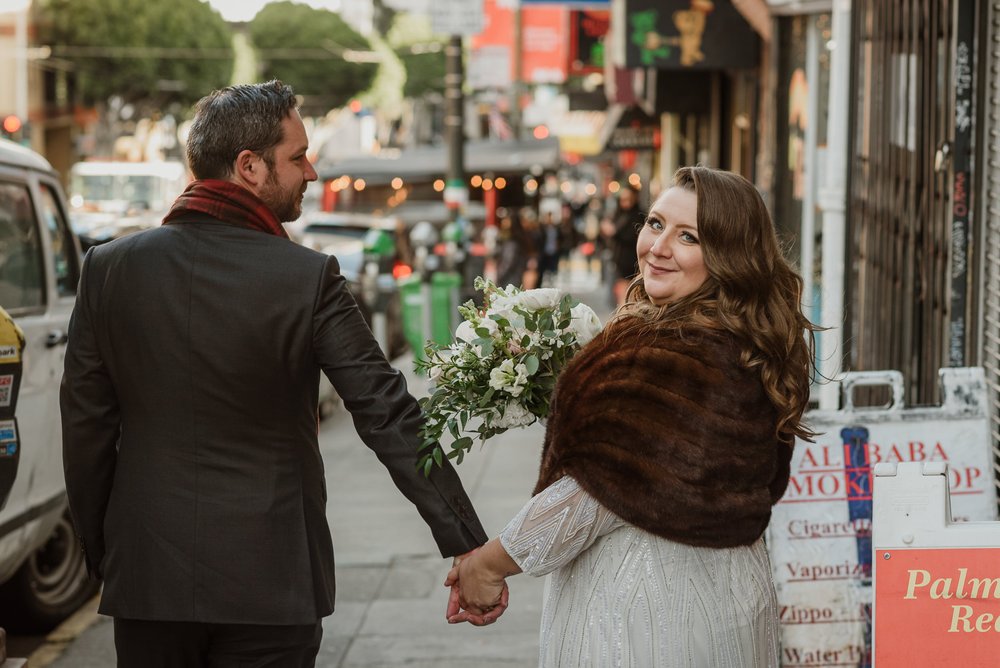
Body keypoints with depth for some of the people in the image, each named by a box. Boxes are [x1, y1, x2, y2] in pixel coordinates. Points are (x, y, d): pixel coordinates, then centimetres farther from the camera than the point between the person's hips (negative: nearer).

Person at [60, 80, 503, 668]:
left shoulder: (109, 267, -2)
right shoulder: (308, 278, -11)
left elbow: (85, 426, 2)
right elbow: (390, 417, -11)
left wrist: (99, 552, 14)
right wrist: (469, 546, -8)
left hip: (146, 575, 3)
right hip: (268, 580, -2)